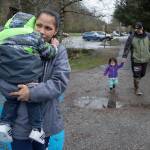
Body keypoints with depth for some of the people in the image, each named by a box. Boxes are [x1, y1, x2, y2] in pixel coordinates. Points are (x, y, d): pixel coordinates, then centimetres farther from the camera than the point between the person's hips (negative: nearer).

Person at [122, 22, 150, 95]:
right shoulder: (132, 37, -9)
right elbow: (127, 47, -8)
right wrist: (124, 57, -16)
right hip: (135, 60, -3)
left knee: (142, 74, 16)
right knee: (136, 75, 0)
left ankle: (136, 82, 43)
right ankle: (137, 89, 17)